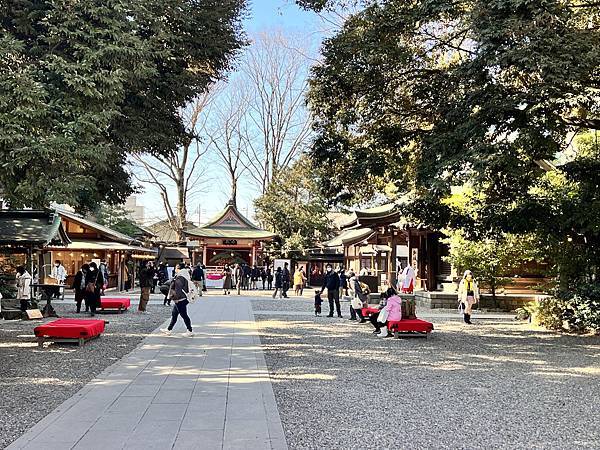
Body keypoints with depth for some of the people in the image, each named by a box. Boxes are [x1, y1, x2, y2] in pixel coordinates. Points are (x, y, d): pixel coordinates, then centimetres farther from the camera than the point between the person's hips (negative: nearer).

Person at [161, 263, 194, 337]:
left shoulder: (180, 278, -20)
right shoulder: (185, 277, 12)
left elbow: (178, 290, -25)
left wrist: (176, 298, -21)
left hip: (180, 300, -11)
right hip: (181, 300, 11)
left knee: (184, 315, -3)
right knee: (174, 314, 17)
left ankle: (190, 331, 4)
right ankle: (169, 330, 25)